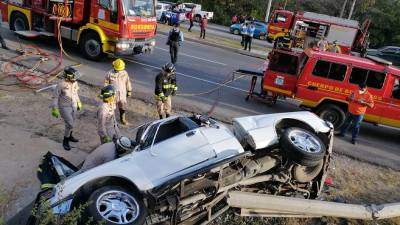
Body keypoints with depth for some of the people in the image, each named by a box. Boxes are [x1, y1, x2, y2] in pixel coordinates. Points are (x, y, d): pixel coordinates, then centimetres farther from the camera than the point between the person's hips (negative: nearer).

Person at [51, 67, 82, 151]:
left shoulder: (74, 82, -8)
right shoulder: (61, 85, -26)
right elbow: (55, 97, -16)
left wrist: (79, 103, 17)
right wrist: (54, 109, -13)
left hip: (73, 106, 7)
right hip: (64, 108, -7)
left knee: (71, 122, 23)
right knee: (70, 125, -7)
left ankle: (69, 136, 47)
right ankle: (65, 141, 14)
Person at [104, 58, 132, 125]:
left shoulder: (124, 73, -4)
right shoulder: (110, 73, -11)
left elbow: (128, 82, 6)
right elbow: (106, 83, -3)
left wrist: (129, 91, 9)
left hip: (122, 93, 3)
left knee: (123, 107, 14)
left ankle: (122, 119, 36)